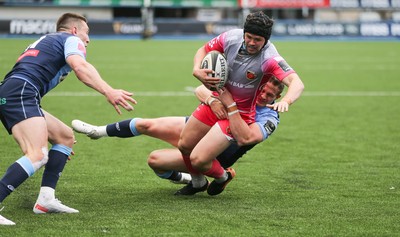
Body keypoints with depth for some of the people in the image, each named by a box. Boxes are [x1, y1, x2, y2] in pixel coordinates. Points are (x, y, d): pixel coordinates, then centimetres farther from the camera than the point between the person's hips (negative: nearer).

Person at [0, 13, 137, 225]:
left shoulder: (44, 41, 37)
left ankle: (45, 200, 6)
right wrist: (108, 92, -25)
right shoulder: (71, 39, 11)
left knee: (66, 136, 18)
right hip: (20, 93, -10)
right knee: (38, 156, -25)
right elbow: (80, 67, -13)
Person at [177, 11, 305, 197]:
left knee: (198, 160, -13)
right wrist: (197, 70, -18)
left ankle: (223, 177, 21)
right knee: (184, 145, 16)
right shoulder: (231, 38, -16)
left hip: (239, 113, -6)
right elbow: (204, 50, 3)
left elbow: (297, 83, -42)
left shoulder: (269, 58, -31)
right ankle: (198, 183, 44)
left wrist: (286, 101, -63)